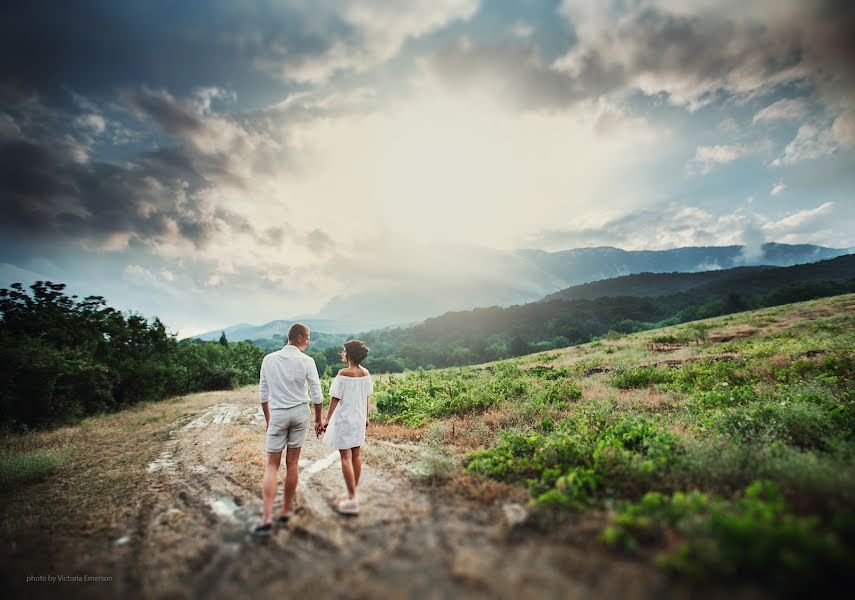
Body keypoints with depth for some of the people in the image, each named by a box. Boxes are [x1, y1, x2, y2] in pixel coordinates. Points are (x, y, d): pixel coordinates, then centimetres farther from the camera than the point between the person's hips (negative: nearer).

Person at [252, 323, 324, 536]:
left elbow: (263, 393, 5)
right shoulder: (307, 361, -9)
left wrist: (268, 419, 17)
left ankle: (267, 518, -2)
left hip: (278, 414, 1)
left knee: (272, 465, 7)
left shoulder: (269, 359, -1)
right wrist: (318, 420, 7)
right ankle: (285, 512, 23)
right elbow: (317, 395, -6)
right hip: (300, 413, 0)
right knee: (292, 463, 11)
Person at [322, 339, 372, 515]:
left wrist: (328, 419, -6)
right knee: (356, 455, 14)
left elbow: (335, 398, -14)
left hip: (344, 418, -7)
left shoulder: (344, 374, -18)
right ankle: (353, 492, 27)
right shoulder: (365, 373, 0)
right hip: (359, 418, 7)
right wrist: (366, 417, 18)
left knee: (346, 456, 0)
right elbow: (366, 397, 8)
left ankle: (352, 499, 4)